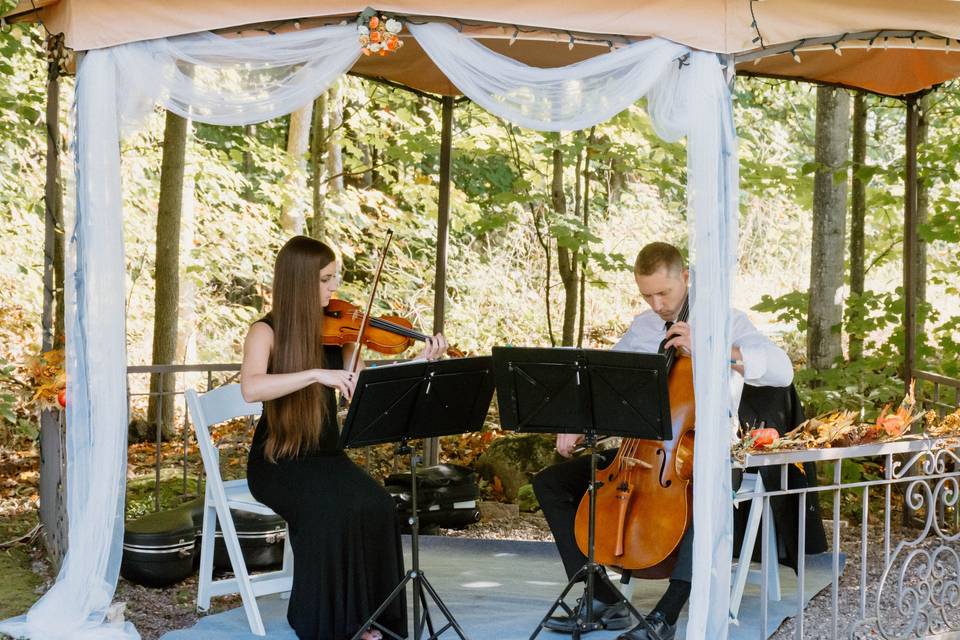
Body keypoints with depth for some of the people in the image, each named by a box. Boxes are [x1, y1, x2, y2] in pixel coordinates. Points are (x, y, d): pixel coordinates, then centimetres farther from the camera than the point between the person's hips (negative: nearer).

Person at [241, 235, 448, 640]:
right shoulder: (267, 332, -7)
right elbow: (251, 388, -27)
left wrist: (421, 363, -10)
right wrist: (317, 374, -35)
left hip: (325, 455, 4)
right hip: (278, 460, -4)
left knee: (376, 507, -25)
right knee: (331, 510, -33)